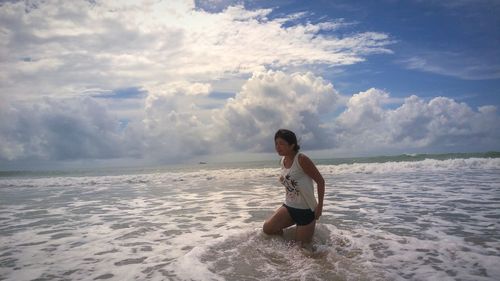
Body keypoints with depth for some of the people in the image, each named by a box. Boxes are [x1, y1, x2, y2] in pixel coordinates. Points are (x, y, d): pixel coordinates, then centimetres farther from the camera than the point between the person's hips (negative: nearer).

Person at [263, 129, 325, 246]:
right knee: (267, 228, -5)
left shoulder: (302, 160, -21)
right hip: (289, 206, 7)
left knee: (301, 245, 4)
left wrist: (320, 206, -15)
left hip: (306, 210, -6)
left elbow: (320, 181, -16)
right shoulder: (282, 161, 2)